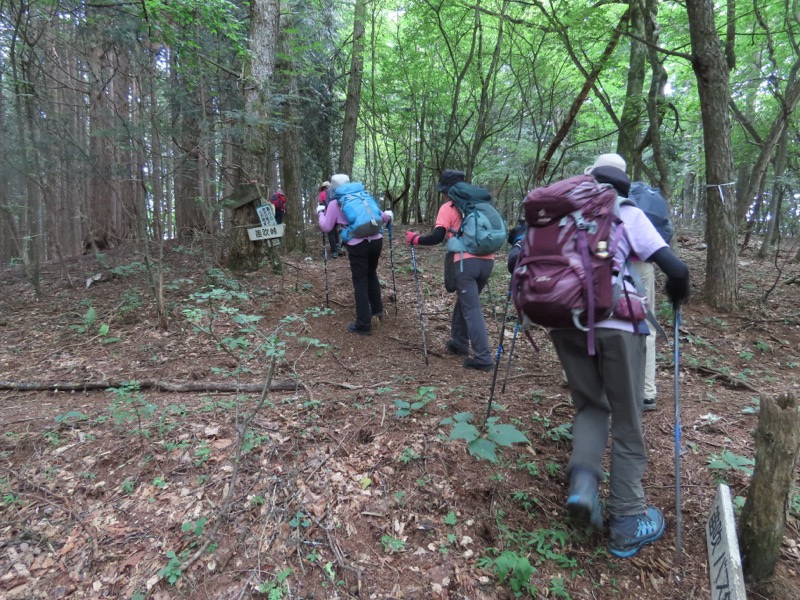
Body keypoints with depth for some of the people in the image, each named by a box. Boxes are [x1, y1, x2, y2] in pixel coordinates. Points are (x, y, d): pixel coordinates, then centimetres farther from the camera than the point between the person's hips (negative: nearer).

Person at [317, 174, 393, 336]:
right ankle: (377, 309, 37)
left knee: (360, 282, 2)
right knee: (371, 275, 26)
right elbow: (382, 217, 18)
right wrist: (389, 215, 41)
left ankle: (363, 325, 4)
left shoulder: (335, 203, 5)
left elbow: (326, 228, 6)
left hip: (358, 245, -5)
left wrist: (320, 213, 23)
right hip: (376, 241, 5)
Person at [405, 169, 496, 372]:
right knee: (465, 301, 22)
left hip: (466, 261, -6)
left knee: (472, 309, -4)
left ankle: (483, 358, -7)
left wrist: (415, 238, 7)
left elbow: (437, 237, -7)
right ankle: (460, 342, 31)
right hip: (487, 260, 6)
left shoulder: (448, 207, 2)